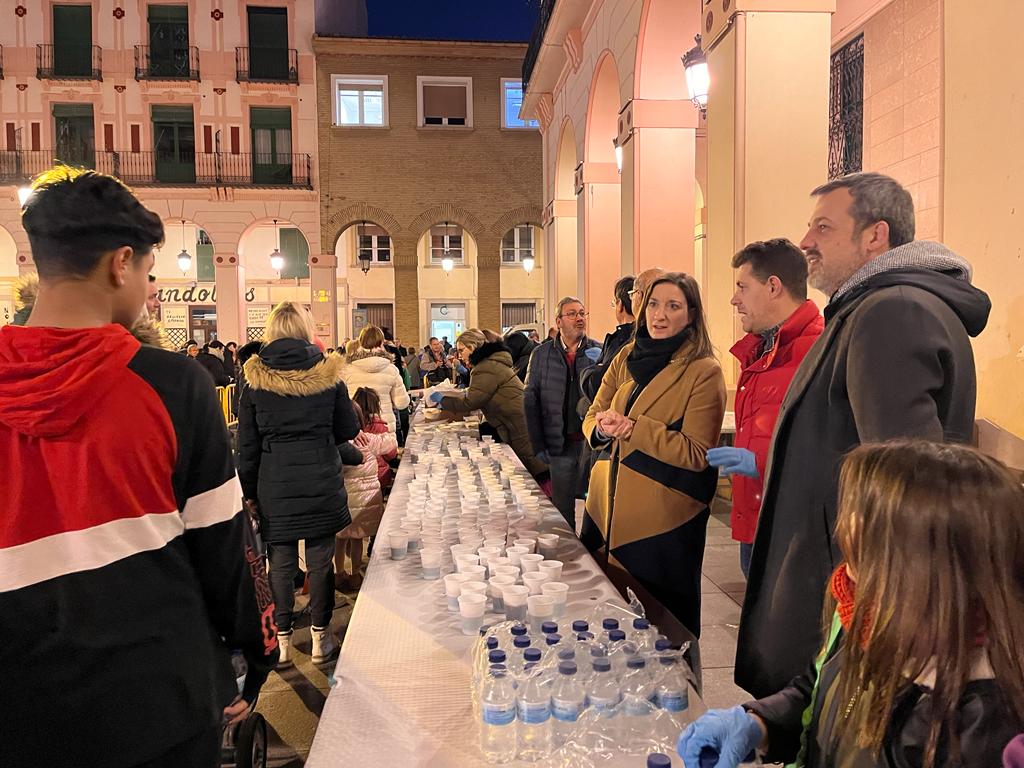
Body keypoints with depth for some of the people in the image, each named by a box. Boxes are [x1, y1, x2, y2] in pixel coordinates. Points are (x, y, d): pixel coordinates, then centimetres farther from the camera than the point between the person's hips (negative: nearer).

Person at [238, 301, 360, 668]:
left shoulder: (255, 379, -2)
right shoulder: (327, 374, -3)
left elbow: (246, 443, 2)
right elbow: (348, 430, 5)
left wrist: (249, 490, 10)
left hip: (274, 486, 0)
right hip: (322, 482, 0)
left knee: (280, 563, 10)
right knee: (320, 560, 9)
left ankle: (282, 641, 18)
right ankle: (320, 638, 19)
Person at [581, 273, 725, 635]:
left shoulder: (705, 371, -10)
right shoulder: (627, 356, 7)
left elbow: (697, 453, -15)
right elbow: (592, 416, 10)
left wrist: (634, 428, -23)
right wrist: (603, 428, -13)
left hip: (664, 520, -5)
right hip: (608, 509, 6)